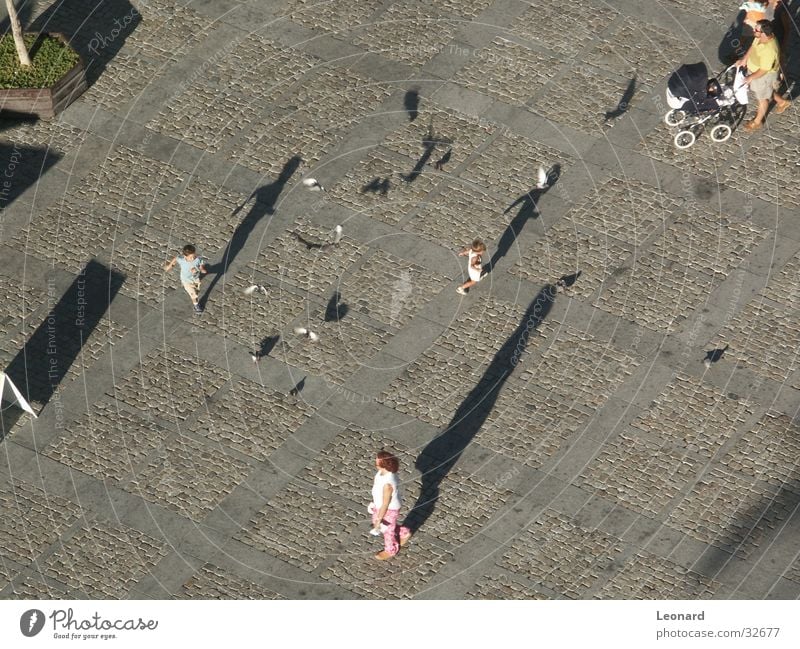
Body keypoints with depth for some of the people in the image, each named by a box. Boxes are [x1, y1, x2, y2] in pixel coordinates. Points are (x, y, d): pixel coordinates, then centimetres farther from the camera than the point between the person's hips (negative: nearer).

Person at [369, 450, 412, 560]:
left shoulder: (388, 484, -42)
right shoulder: (386, 471, -17)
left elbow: (385, 504, -29)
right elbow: (378, 487, 3)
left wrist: (379, 520, -16)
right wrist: (375, 502, 17)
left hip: (389, 509, -8)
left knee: (387, 529, 20)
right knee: (375, 522, 31)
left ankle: (390, 550, 53)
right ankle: (404, 533, 50)